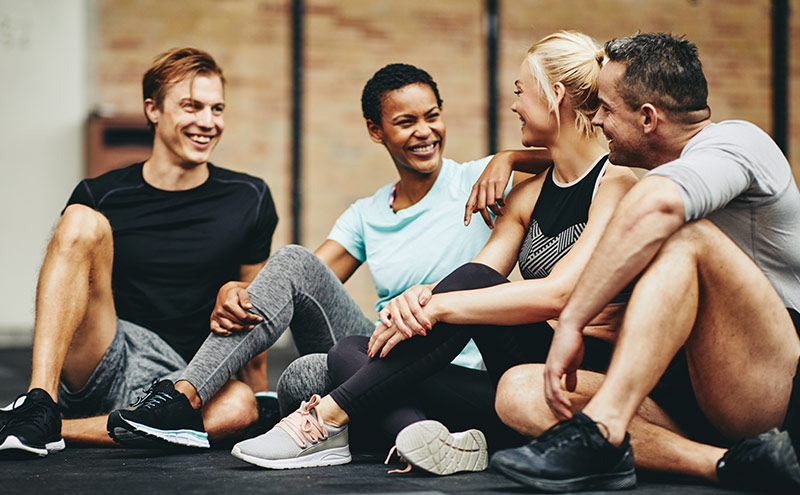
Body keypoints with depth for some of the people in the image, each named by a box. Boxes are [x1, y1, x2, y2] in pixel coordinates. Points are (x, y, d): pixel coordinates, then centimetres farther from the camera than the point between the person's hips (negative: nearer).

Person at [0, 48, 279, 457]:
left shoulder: (248, 200, 9)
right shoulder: (101, 196, 5)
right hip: (92, 361, -1)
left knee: (238, 405, -35)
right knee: (83, 221, -21)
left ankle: (60, 429, -25)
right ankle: (39, 404, -32)